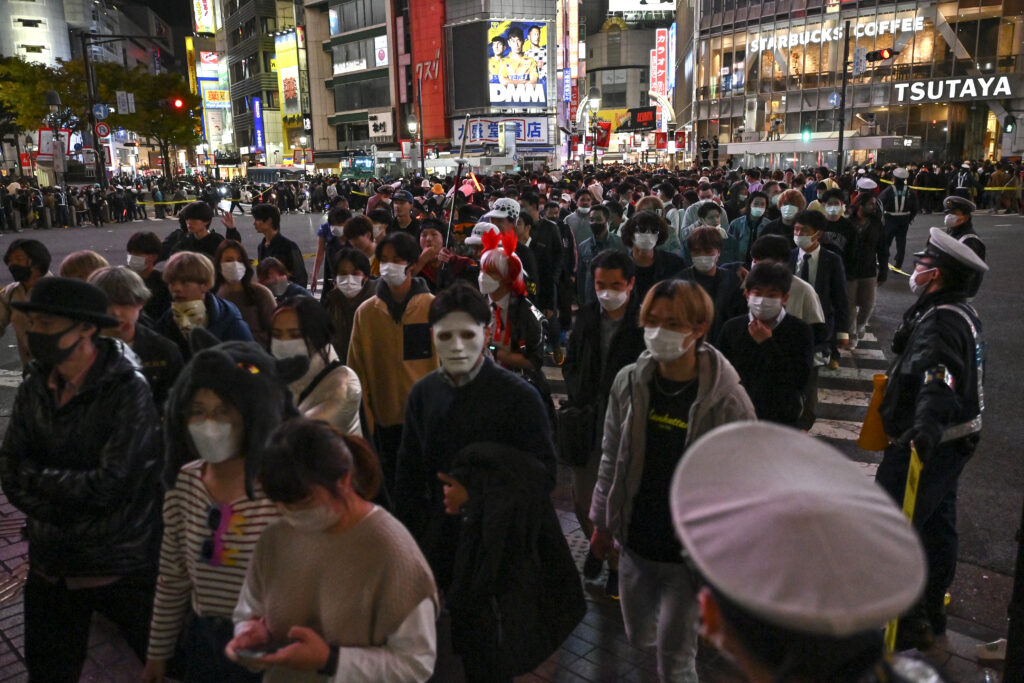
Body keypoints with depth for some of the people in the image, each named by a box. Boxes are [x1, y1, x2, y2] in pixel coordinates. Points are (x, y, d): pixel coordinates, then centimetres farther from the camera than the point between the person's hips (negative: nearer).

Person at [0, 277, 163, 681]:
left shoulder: (128, 390, -18)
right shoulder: (34, 388, 0)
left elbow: (112, 483, -22)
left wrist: (38, 477, -9)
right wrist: (72, 493, -17)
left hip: (121, 567, -5)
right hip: (51, 566, 6)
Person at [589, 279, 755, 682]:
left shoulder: (727, 401, -18)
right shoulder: (628, 382, -7)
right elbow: (611, 459, 3)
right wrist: (601, 522, 9)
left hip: (690, 554, -4)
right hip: (634, 543, 4)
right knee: (639, 637, 23)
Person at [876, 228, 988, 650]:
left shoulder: (938, 322, -23)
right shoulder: (962, 314, 10)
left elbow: (939, 373, -42)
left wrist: (928, 421, -57)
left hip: (925, 446, -11)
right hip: (953, 440, 11)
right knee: (936, 526, 20)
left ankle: (906, 624, 6)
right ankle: (931, 615, 35)